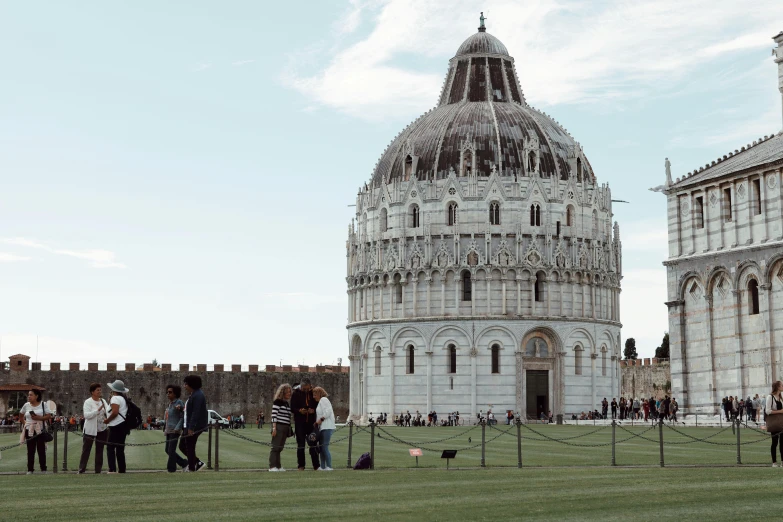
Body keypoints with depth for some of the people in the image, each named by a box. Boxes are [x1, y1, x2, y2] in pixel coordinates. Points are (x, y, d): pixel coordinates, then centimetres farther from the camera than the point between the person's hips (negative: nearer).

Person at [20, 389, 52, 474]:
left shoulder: (43, 404, -1)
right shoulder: (26, 405, 6)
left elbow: (49, 416, -5)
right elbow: (21, 416, 20)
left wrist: (39, 418, -17)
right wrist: (24, 423, 6)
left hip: (40, 431, -2)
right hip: (29, 431, 2)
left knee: (41, 450, 0)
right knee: (30, 450, 2)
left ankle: (43, 469, 7)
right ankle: (30, 469, 6)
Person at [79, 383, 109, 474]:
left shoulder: (103, 401, 9)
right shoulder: (88, 402, -7)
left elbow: (108, 412, 3)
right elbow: (86, 415, -19)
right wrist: (98, 410, -25)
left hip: (102, 430, 5)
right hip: (90, 430, -5)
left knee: (99, 450, 8)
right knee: (86, 450, 1)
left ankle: (98, 470, 14)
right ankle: (81, 470, 6)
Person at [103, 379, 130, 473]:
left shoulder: (115, 398, -11)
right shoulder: (123, 399, 18)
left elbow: (115, 412, -22)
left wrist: (107, 420, -10)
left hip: (116, 427, -9)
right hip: (123, 425, 9)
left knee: (110, 448, -10)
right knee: (120, 449, 12)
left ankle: (112, 469, -19)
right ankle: (122, 470, 12)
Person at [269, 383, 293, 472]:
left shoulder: (287, 403, 18)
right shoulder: (277, 402, -6)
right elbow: (274, 415, -12)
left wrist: (289, 429, 19)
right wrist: (274, 428, -19)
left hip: (285, 428, 8)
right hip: (279, 427, -8)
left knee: (280, 447, 8)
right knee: (275, 447, -9)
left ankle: (278, 466, 10)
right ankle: (272, 467, -10)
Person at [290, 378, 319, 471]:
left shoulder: (313, 393, 6)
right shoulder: (295, 393, 1)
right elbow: (292, 408, -2)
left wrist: (313, 410, -12)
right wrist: (299, 410, -22)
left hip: (311, 421, 1)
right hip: (300, 422, -1)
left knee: (313, 444, 1)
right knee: (300, 445, 3)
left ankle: (316, 465, 5)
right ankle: (301, 465, 8)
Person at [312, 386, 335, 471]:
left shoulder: (323, 399, -5)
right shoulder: (320, 402, 24)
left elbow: (328, 411, -16)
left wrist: (321, 419, -16)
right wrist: (317, 422, 9)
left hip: (327, 427, -10)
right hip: (322, 427, 10)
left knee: (324, 447, -12)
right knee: (322, 447, 9)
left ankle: (329, 466, -12)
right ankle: (322, 466, 12)